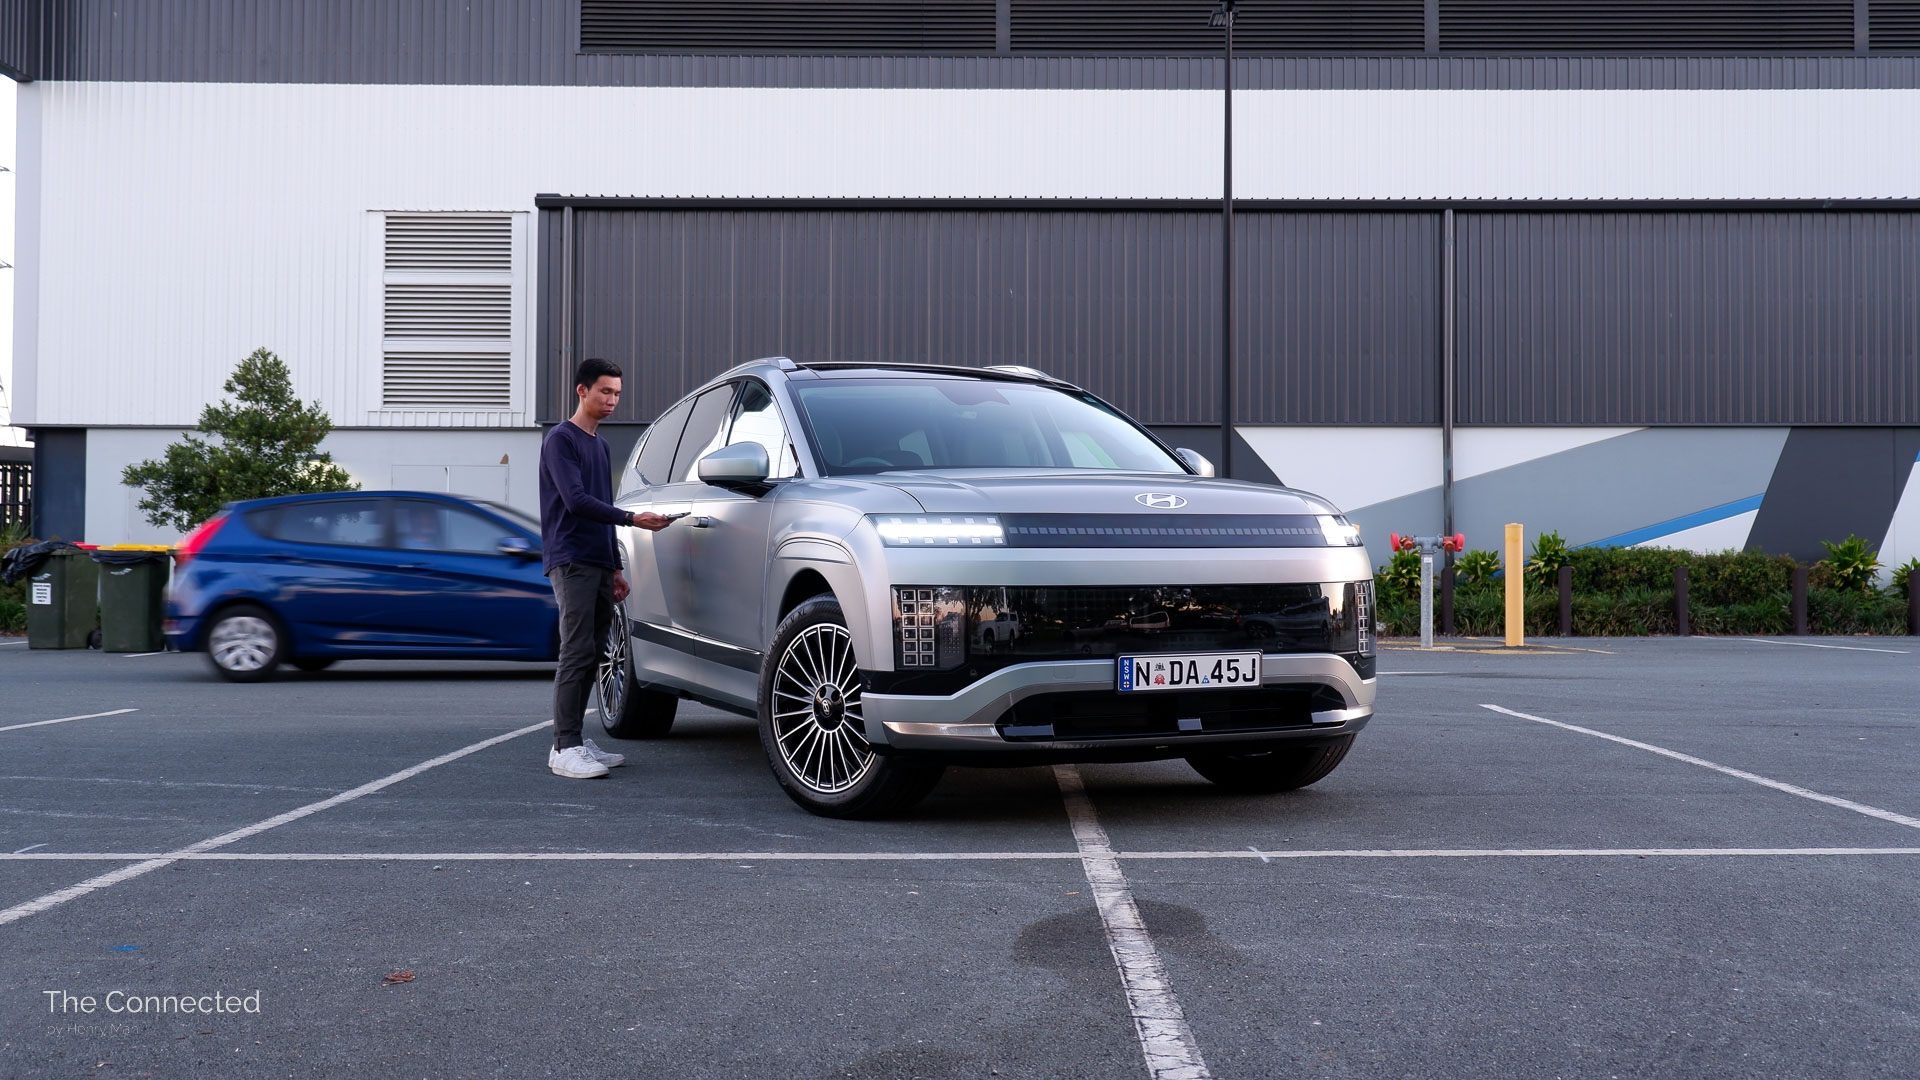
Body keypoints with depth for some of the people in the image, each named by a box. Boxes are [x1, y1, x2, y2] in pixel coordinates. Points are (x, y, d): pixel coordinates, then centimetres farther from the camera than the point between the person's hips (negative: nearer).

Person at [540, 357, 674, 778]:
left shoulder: (600, 444, 22)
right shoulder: (561, 439, -4)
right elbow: (576, 500, -16)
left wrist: (614, 568, 24)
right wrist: (631, 518, -22)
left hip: (598, 564, 8)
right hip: (570, 562, -8)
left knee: (590, 656, 7)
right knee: (576, 654, -13)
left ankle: (576, 741, 12)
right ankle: (564, 748, -12)